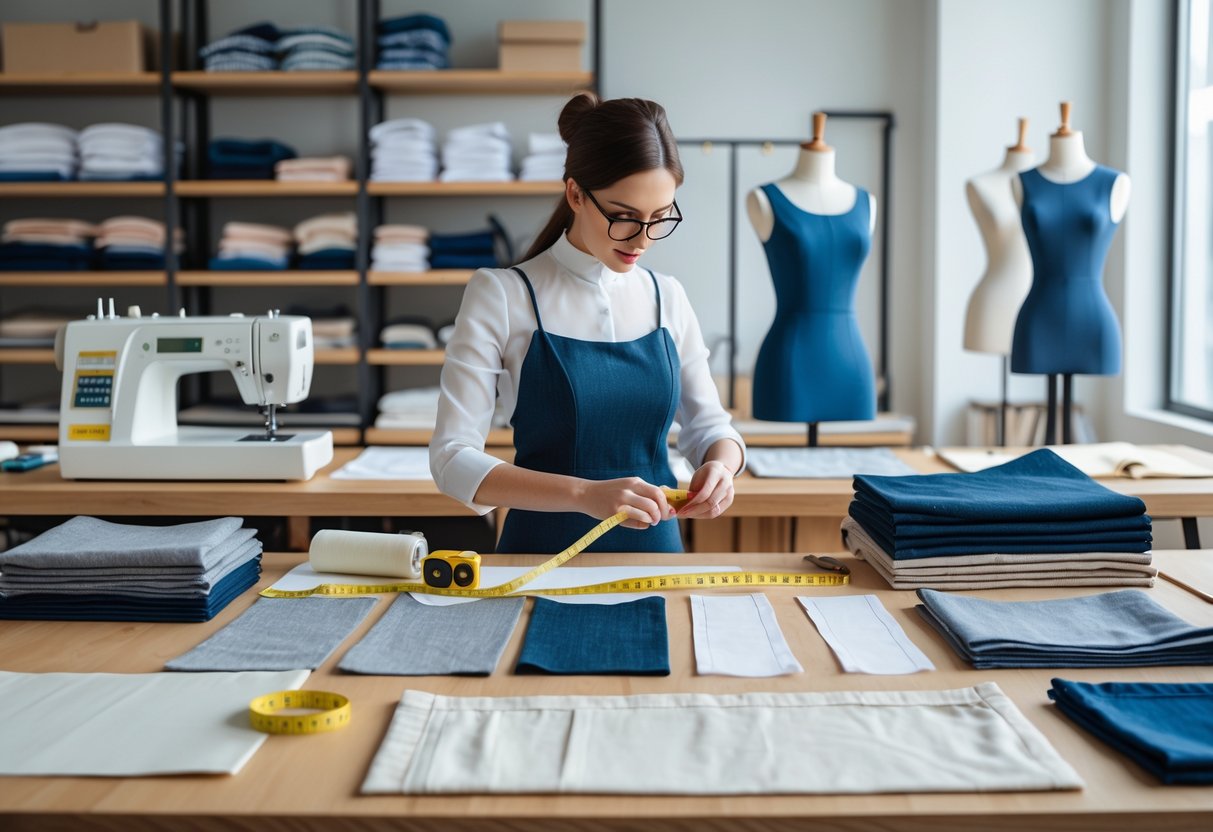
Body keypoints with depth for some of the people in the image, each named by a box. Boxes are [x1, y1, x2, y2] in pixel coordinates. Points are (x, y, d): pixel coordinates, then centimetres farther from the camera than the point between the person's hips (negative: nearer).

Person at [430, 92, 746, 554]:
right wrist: (585, 494, -26)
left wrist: (720, 464, -9)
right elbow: (452, 459, -12)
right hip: (543, 552, -4)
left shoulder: (668, 298, 5)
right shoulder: (502, 295, -7)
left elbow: (708, 423, 15)